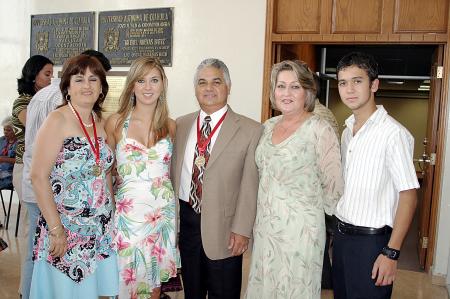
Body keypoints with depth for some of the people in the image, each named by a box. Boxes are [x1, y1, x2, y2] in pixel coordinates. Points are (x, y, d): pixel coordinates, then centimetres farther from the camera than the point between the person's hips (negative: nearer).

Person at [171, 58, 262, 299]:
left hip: (222, 225, -4)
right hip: (185, 220, 4)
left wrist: (241, 230, -13)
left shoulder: (250, 130, -8)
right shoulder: (181, 125, 6)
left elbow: (249, 186, -10)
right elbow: (172, 172, 9)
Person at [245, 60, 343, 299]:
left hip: (300, 230, -6)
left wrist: (312, 212, 4)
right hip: (265, 227, 6)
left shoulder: (320, 130, -14)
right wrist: (261, 217, 15)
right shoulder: (268, 126, 6)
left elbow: (332, 184, -9)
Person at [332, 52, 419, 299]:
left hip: (371, 240, -7)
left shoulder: (393, 133, -16)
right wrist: (338, 233, 10)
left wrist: (391, 252, -17)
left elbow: (408, 196, -16)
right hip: (341, 234, 7)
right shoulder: (347, 132, 8)